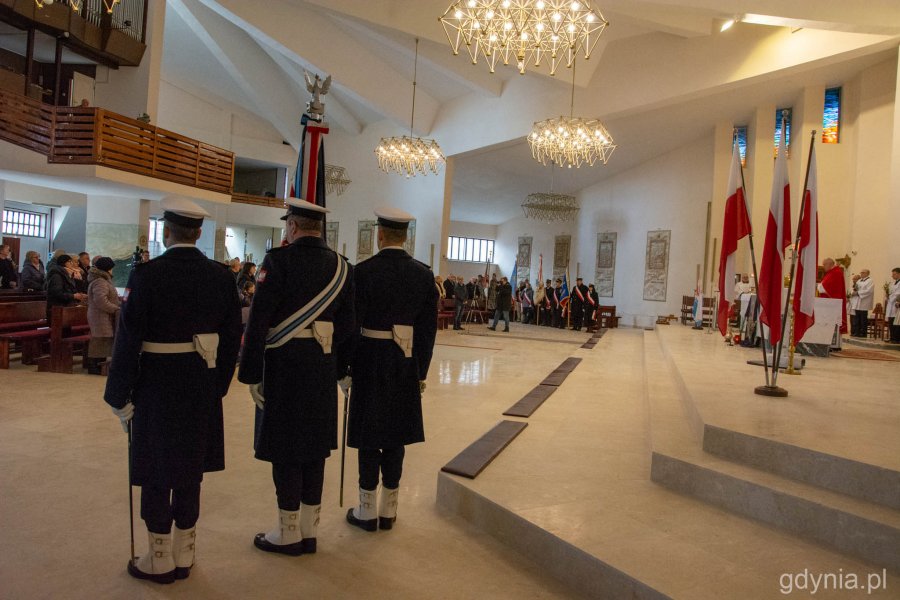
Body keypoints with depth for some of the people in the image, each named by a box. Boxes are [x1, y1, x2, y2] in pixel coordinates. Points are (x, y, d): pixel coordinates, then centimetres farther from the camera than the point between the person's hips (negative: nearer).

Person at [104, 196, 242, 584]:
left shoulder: (146, 275, -14)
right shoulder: (222, 277, -2)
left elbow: (128, 340, -12)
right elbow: (231, 340, 3)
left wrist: (120, 397, -3)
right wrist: (218, 387, 12)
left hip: (156, 387, -4)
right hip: (203, 388, 4)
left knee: (156, 475, 11)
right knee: (190, 472, 16)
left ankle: (160, 561, 24)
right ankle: (184, 557, 29)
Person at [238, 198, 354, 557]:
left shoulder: (279, 261, -11)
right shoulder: (341, 267, 6)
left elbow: (258, 322, -13)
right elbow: (347, 325, 9)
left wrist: (251, 373, -7)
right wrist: (343, 370, 17)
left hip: (285, 366, -5)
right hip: (323, 368, 6)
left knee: (285, 449, 6)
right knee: (315, 448, 13)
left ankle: (288, 534, 17)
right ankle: (309, 531, 24)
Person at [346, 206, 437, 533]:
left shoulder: (364, 271, -11)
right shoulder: (424, 274, 0)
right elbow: (429, 327, 2)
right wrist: (420, 371, 10)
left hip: (371, 362, -3)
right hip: (407, 364, 4)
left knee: (369, 436, 7)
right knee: (396, 436, 12)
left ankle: (368, 511, 17)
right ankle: (389, 510, 23)